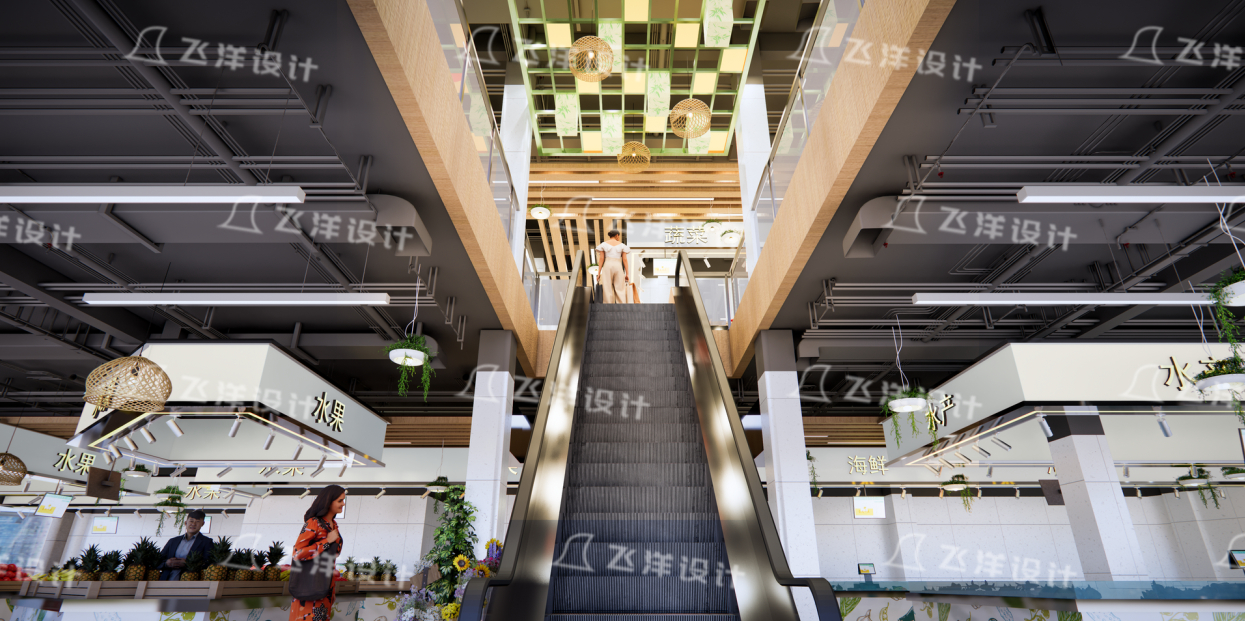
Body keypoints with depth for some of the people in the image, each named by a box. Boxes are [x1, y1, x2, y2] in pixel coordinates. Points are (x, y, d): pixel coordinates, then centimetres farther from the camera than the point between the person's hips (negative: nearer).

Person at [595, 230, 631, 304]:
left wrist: (599, 272, 2)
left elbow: (601, 258, 0)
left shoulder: (604, 244, 6)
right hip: (618, 267, 0)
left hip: (607, 267, 0)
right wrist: (627, 274, 4)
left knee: (608, 291, 0)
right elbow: (625, 259, 2)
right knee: (620, 291, 1)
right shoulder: (621, 245, 8)